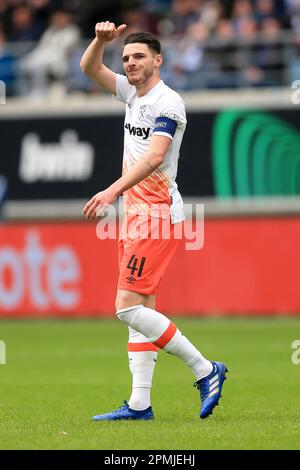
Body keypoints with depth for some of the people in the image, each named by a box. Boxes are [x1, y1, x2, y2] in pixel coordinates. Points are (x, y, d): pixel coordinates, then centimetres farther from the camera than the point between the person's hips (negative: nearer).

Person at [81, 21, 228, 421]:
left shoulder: (167, 102, -13)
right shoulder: (132, 93, 13)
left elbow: (154, 155, -26)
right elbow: (89, 68, 17)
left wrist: (114, 189, -37)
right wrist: (102, 40, -4)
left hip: (157, 215, -9)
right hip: (135, 212, 9)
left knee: (129, 307, -14)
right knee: (139, 310, 6)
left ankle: (205, 371, -8)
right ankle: (140, 404, 6)